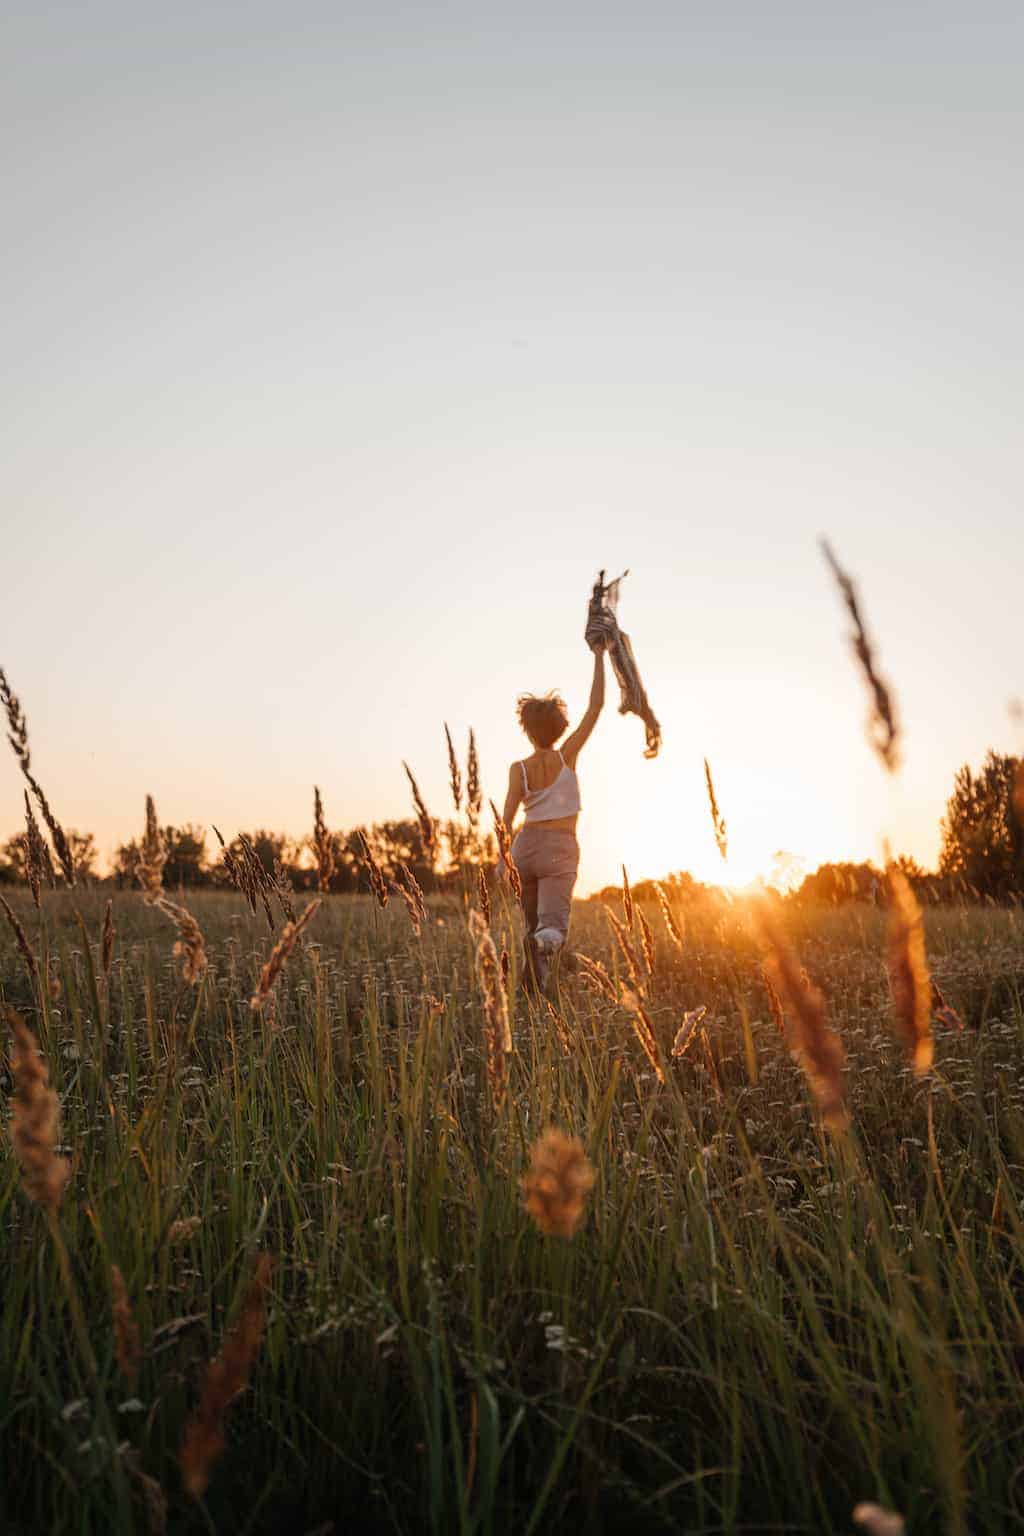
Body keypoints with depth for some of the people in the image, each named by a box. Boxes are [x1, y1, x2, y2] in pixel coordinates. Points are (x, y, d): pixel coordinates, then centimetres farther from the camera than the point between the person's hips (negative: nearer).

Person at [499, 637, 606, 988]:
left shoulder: (519, 769, -2)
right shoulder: (567, 755, -3)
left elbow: (507, 820, -10)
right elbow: (596, 707, -3)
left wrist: (503, 863, -6)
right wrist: (598, 656, 2)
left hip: (526, 847, 2)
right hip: (560, 850, -2)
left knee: (533, 926, 19)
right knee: (553, 927, -15)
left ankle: (536, 986, 12)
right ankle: (540, 943, -49)